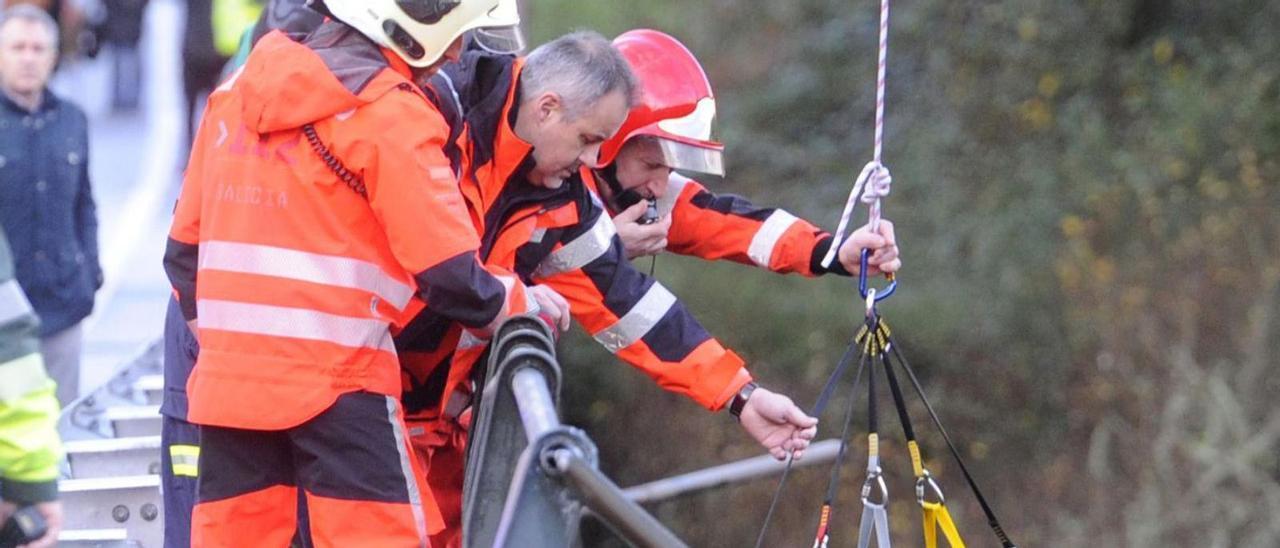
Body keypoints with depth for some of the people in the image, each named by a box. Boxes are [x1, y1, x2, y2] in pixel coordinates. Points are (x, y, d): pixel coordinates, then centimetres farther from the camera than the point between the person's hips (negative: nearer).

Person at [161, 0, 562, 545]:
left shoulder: (237, 90, 13)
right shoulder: (390, 114, -9)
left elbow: (185, 247, 18)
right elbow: (449, 275, -10)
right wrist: (524, 304, 8)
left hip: (226, 378, 7)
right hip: (337, 381, -6)